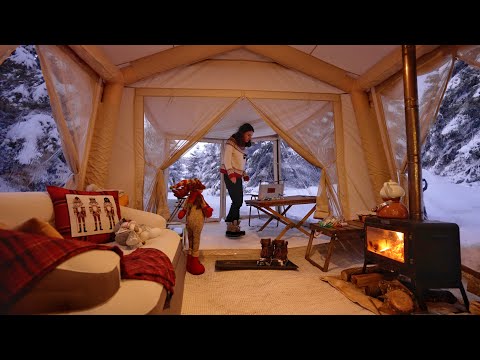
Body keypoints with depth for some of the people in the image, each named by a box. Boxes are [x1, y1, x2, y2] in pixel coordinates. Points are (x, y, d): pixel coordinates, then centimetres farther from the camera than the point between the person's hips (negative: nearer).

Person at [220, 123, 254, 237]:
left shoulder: (242, 146, 18)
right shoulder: (231, 143, -6)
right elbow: (226, 159, -14)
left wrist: (245, 175, 13)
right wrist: (231, 174, -22)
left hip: (238, 176, 8)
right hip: (230, 176, -8)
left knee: (239, 202, 5)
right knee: (237, 201, -13)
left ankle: (235, 227, 11)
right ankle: (230, 229, -6)